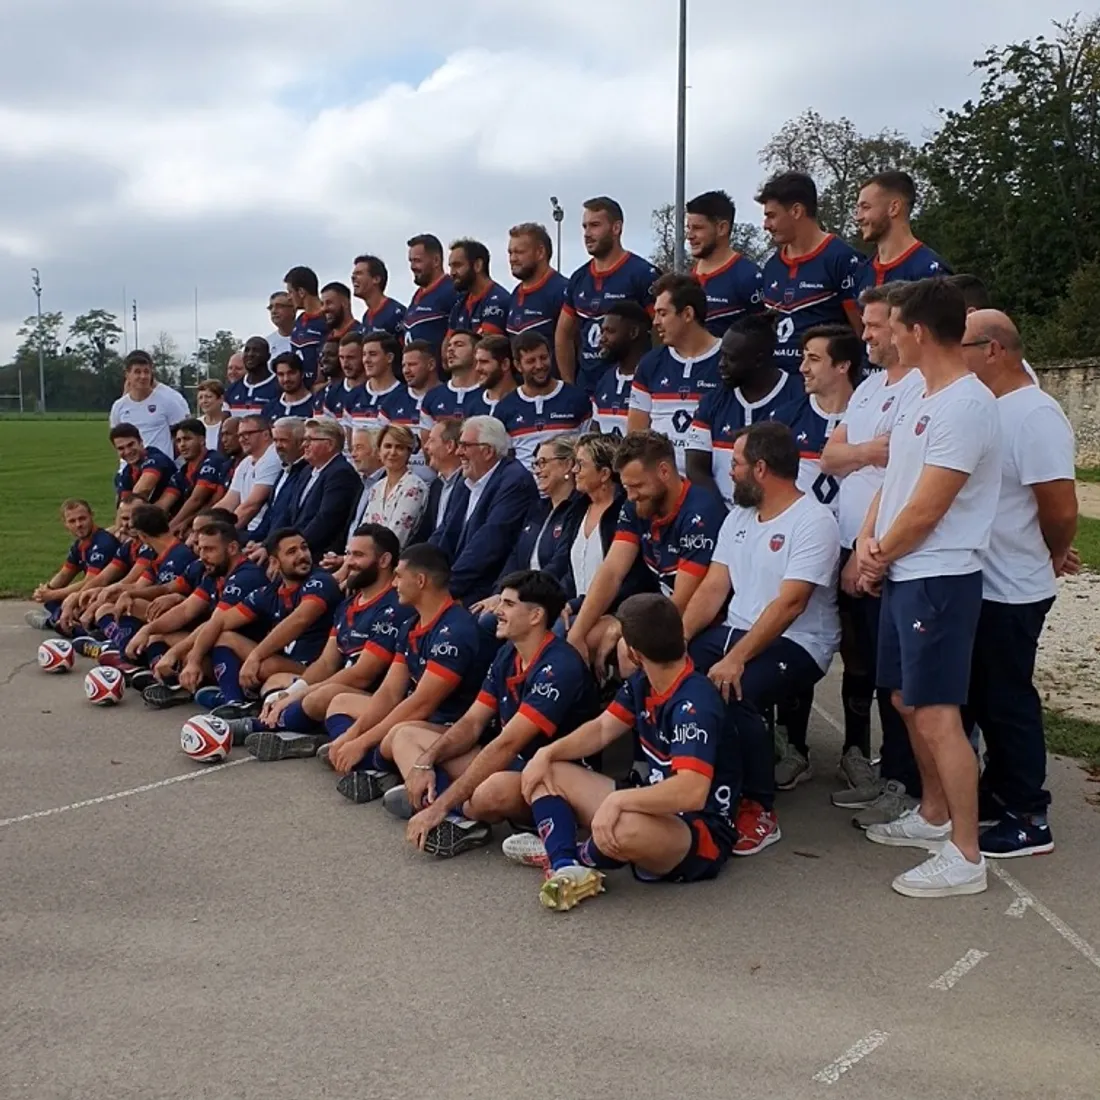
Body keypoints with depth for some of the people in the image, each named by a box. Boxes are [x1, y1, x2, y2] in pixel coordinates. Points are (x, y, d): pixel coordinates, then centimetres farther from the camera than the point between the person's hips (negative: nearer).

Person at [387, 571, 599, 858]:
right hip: (508, 764, 10)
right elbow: (473, 723, 7)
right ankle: (458, 823, -20)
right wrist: (425, 761, -12)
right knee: (404, 735, 5)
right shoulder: (507, 654, 5)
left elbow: (506, 745, -28)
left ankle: (433, 800, -8)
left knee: (492, 793, -43)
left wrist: (441, 805, -30)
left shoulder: (559, 668, -23)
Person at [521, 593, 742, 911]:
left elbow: (692, 792, -38)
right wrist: (547, 753, -7)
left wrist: (617, 799, -40)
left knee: (621, 829, -42)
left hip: (700, 834, -10)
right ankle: (567, 869, -20)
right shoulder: (643, 683, 2)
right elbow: (602, 729, 9)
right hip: (651, 807, 10)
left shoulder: (695, 704, -27)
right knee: (546, 774, 6)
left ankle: (581, 858, -5)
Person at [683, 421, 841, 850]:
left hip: (796, 642, -8)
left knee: (733, 693, -34)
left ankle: (759, 811, -18)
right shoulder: (738, 516, 13)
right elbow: (712, 589, 8)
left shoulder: (814, 522, -14)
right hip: (736, 630, 8)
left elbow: (788, 605, -23)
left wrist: (735, 660, -30)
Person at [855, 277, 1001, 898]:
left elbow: (925, 510, -19)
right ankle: (934, 816, 33)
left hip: (939, 579, -10)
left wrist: (879, 558, -6)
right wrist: (868, 541, 0)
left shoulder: (965, 406, -18)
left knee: (936, 713, -9)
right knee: (909, 701, 18)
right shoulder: (925, 401, 15)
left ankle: (966, 857, -1)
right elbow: (894, 480, 16)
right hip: (903, 574, 10)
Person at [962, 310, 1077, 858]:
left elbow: (1062, 509, -21)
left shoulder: (1035, 415, -19)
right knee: (983, 697, 18)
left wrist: (1053, 557, -4)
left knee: (1008, 701, 1)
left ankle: (1029, 818, 13)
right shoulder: (986, 406, 8)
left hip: (1011, 592, -9)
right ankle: (1000, 789, 33)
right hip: (977, 583, 9)